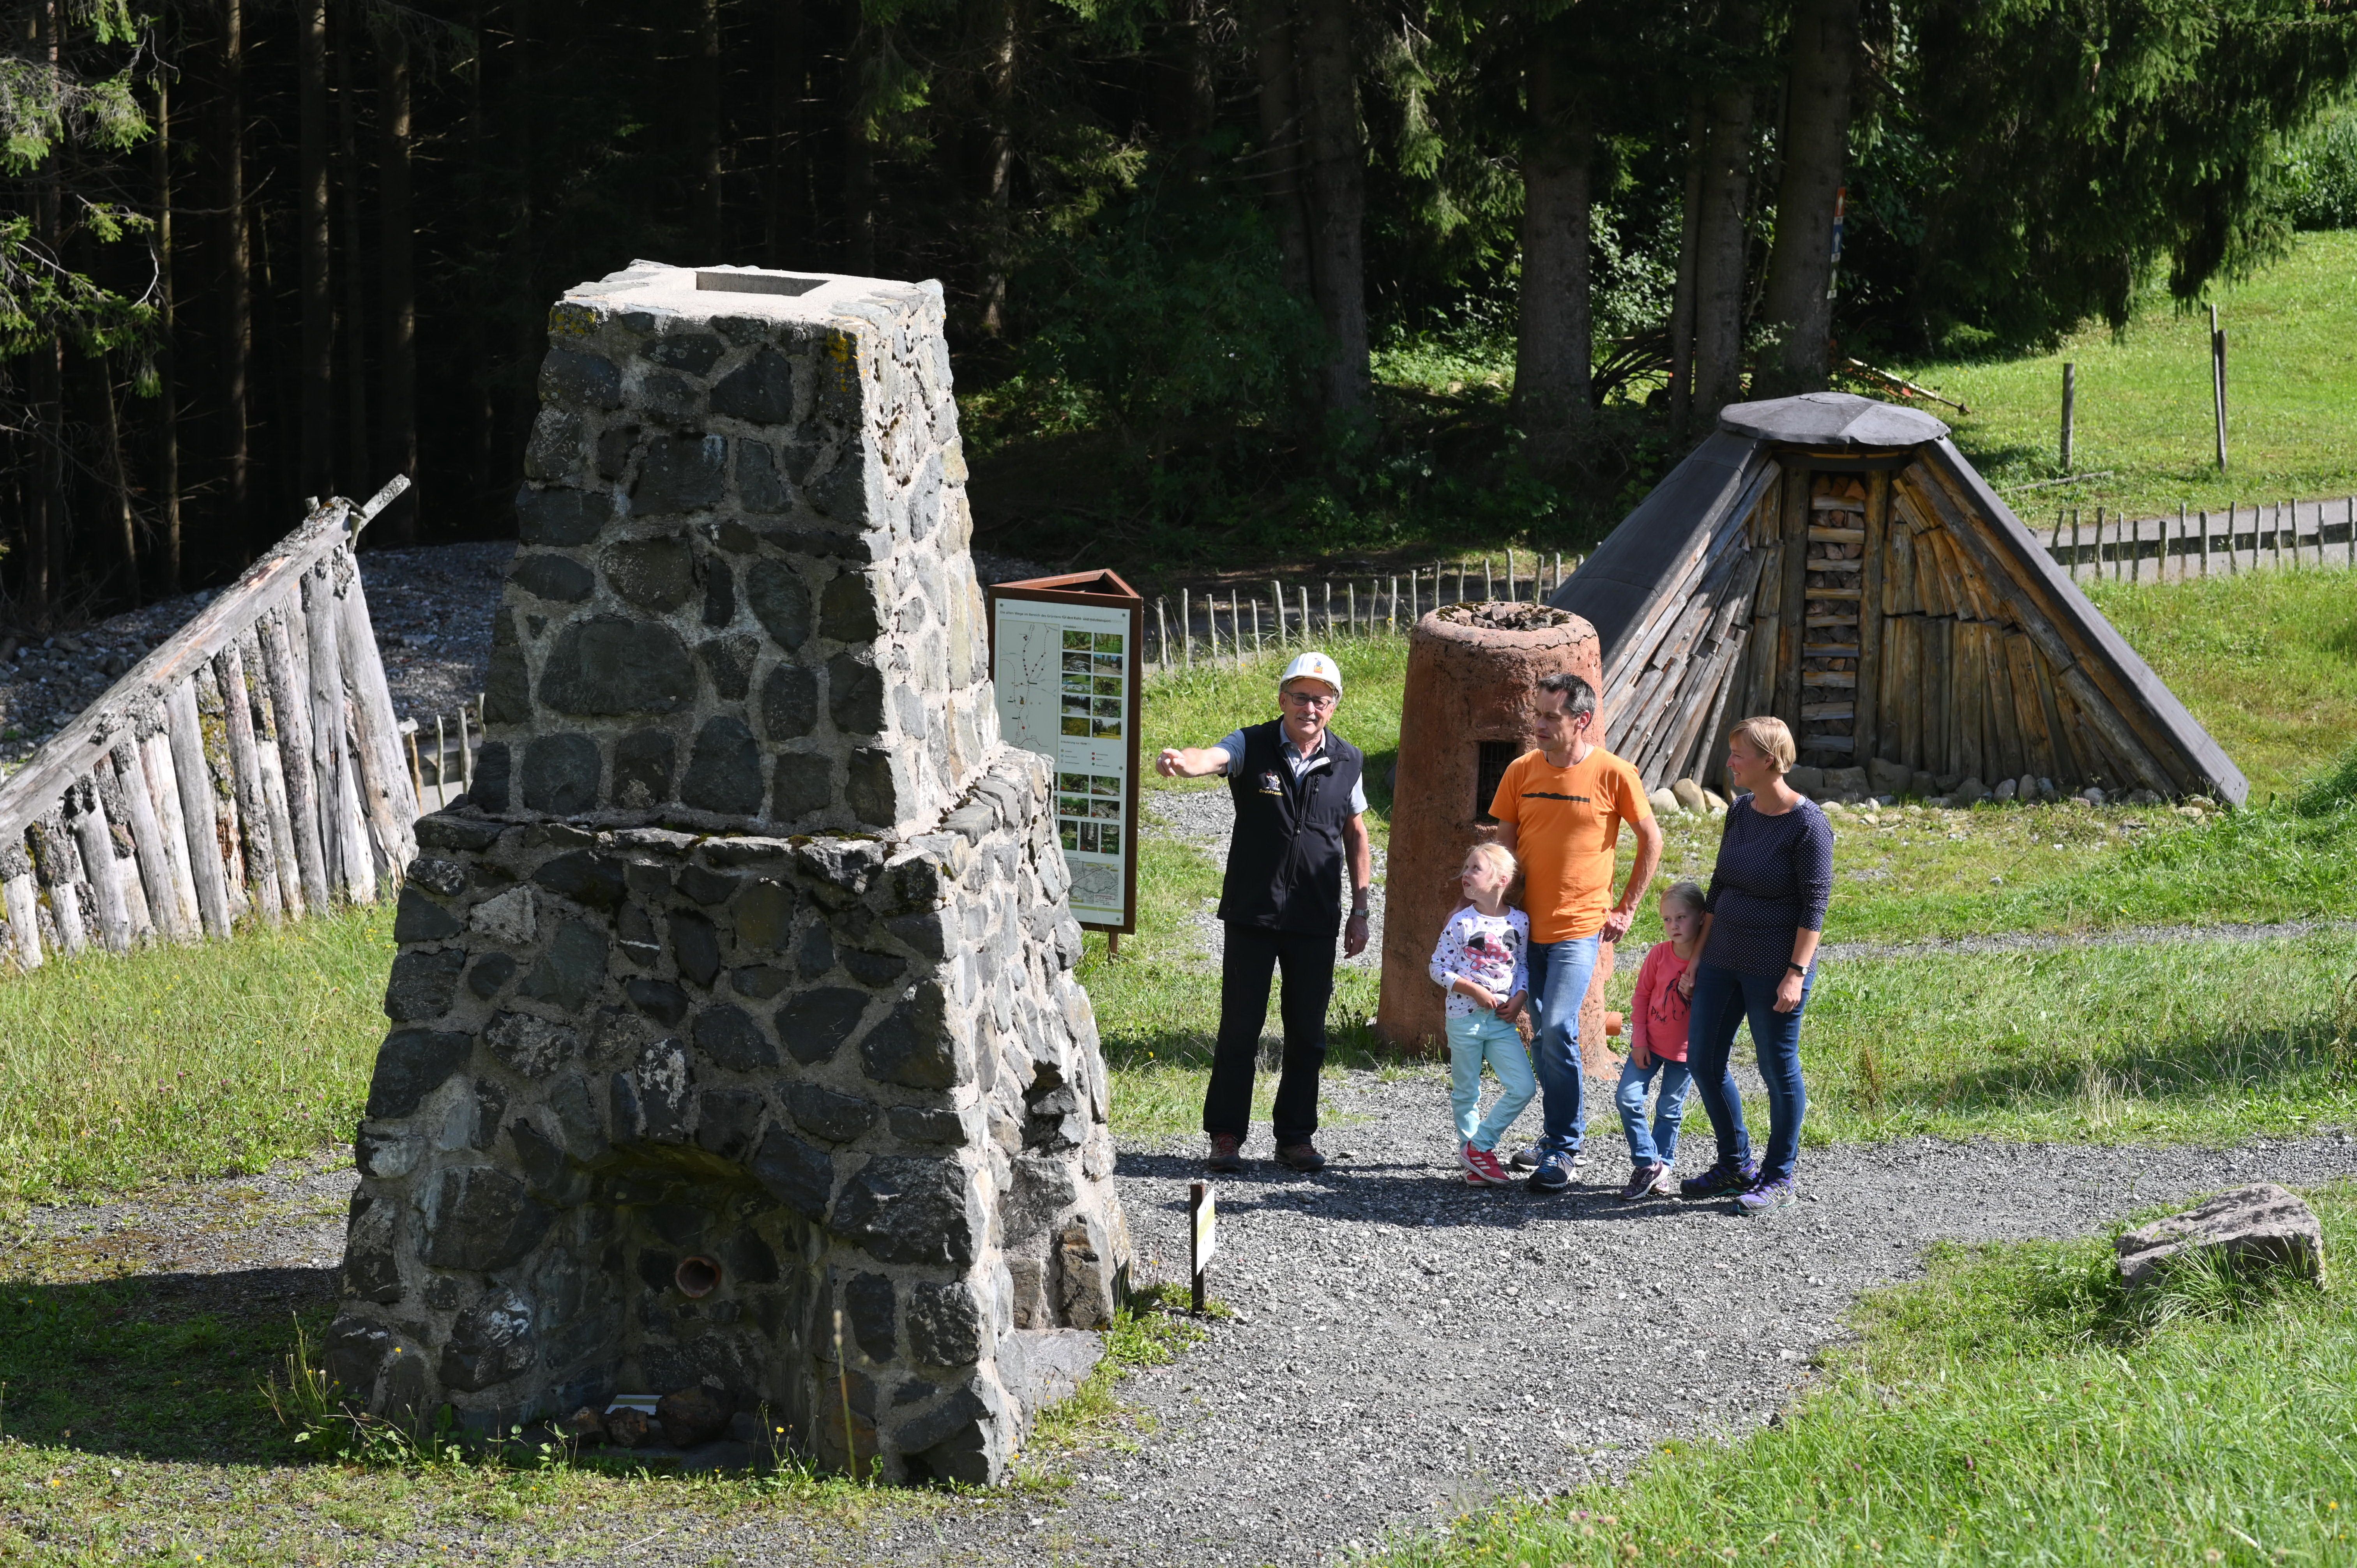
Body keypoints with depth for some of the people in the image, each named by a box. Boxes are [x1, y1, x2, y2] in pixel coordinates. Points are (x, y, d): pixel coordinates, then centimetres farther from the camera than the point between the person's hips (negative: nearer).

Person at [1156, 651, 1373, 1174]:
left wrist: (1360, 911, 12)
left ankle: (1296, 1136, 19)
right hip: (1252, 915, -2)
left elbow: (1356, 835, 15)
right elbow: (1210, 758, -26)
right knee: (1239, 1028, 1)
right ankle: (1226, 1136, 10)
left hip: (1316, 921, 3)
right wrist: (1179, 761, -51)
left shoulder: (1346, 762, 5)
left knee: (1308, 1034, 8)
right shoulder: (1253, 748, -5)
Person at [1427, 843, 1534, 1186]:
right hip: (1465, 1016, -3)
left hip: (1502, 1020, 3)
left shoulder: (1520, 922, 2)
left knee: (1524, 1087, -5)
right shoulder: (1462, 923, -7)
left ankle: (1479, 1146, 7)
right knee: (1466, 1092, 5)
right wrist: (1475, 990, -16)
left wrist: (1520, 997, -4)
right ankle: (1472, 1155, 20)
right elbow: (1439, 968, -6)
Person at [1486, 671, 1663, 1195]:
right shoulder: (1522, 771, 2)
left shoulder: (1614, 775, -9)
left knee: (1557, 1032, -14)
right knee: (1542, 1038, 11)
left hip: (1579, 928, -5)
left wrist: (1626, 908, 2)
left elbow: (1651, 840, 3)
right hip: (1529, 925, 5)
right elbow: (1504, 843, 12)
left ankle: (1561, 1150, -6)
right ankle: (1563, 1133, 25)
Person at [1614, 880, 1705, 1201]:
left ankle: (1661, 1167, 25)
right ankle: (1647, 1164, 4)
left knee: (1670, 1111, 8)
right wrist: (1639, 1039, -3)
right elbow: (1641, 996, 0)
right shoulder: (1659, 954, -9)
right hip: (1650, 1044, 2)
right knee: (1628, 1098, -9)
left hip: (1686, 1050, -2)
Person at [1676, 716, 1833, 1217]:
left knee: (1779, 1070, 3)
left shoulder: (1808, 824, -14)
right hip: (1724, 959, 8)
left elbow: (1814, 905, -15)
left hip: (1775, 968, -8)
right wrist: (1698, 959, 14)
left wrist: (1797, 973, -20)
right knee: (1703, 1061, 10)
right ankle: (1737, 1166, 25)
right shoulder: (1739, 813, 7)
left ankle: (1779, 1179, 16)